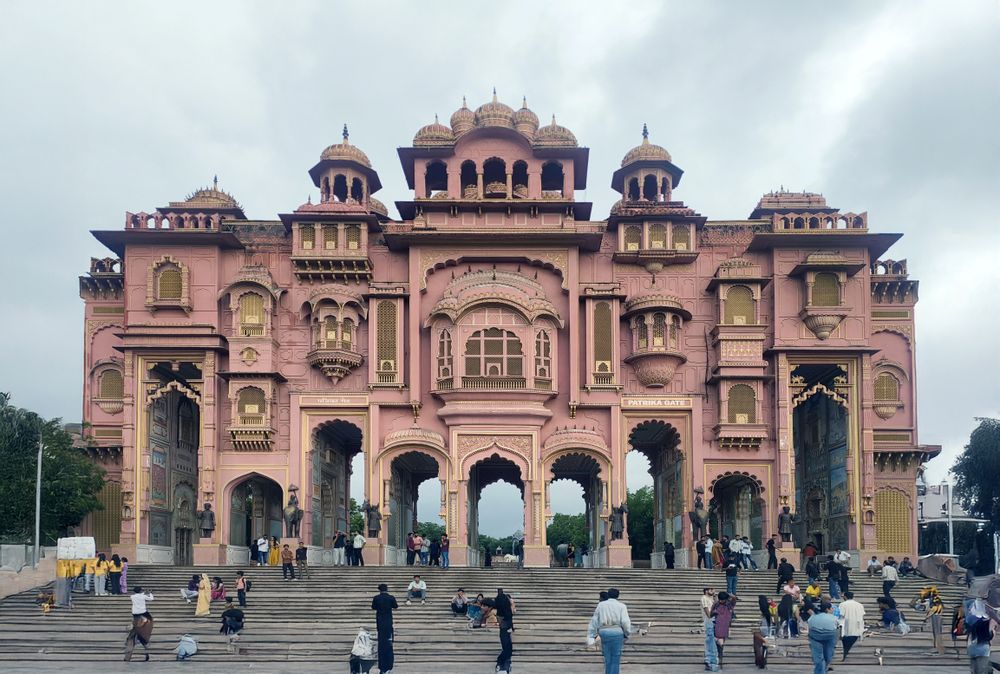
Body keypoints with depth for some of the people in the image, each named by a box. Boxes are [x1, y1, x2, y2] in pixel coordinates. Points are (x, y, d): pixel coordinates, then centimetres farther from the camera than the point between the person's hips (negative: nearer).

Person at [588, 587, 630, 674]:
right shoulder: (621, 606, 5)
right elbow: (625, 622, -7)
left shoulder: (601, 605, 12)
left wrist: (591, 636, 6)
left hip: (604, 633, 2)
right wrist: (627, 634, 8)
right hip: (617, 633, -2)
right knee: (615, 660, 3)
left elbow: (594, 621, 7)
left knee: (608, 659, 13)